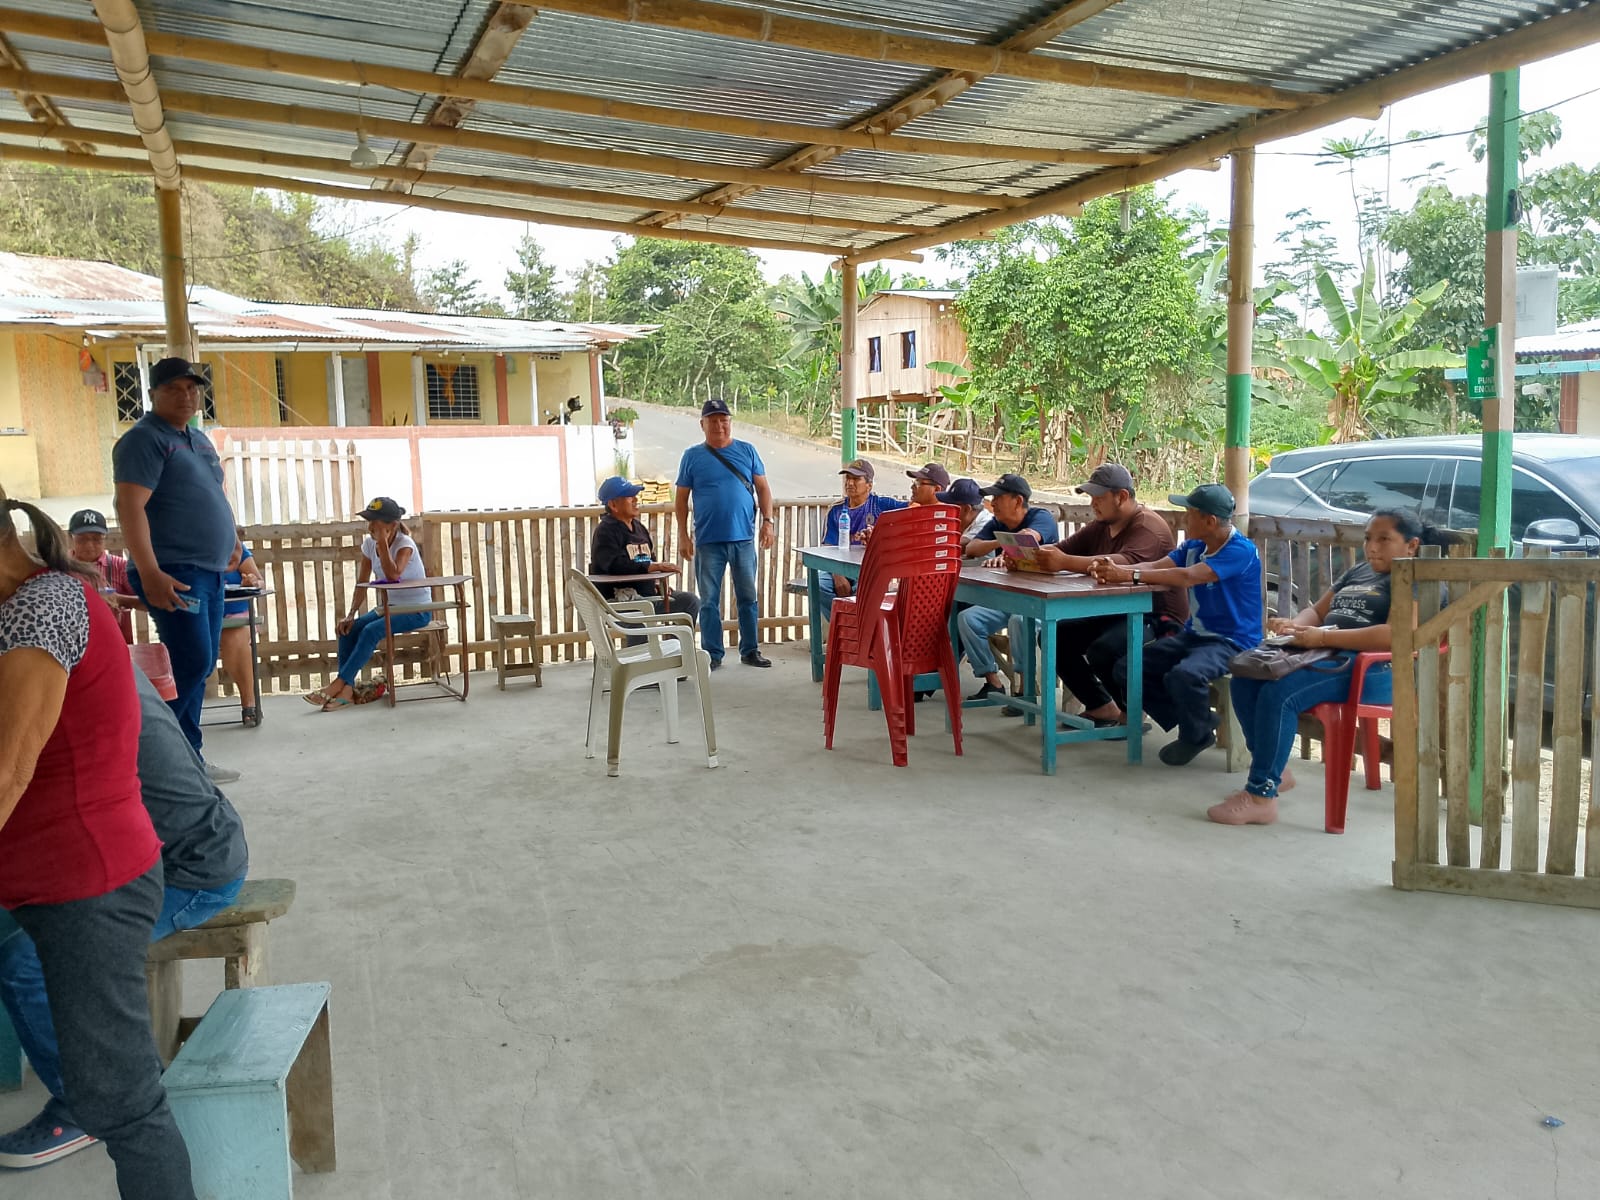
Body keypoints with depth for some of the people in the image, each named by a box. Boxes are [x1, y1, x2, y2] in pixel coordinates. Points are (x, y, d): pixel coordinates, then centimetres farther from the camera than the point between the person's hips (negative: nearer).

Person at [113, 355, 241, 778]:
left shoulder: (199, 440, 19)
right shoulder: (144, 439, -8)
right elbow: (130, 507, -18)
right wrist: (150, 574, -26)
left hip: (211, 572, 9)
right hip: (174, 574, -9)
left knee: (202, 666, 9)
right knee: (191, 663, -16)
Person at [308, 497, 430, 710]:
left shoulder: (405, 544, -17)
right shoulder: (369, 543, 2)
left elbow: (393, 575, -34)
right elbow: (362, 582, 4)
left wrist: (382, 541, -30)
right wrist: (352, 614, -8)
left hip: (416, 610, -7)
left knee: (371, 631, -29)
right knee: (348, 629, -15)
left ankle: (340, 683, -22)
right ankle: (346, 690, -20)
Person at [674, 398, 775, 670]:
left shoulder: (747, 451, 6)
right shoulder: (692, 456, 3)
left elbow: (762, 488, 7)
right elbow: (681, 498, 4)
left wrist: (767, 521, -3)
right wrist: (683, 534, -2)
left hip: (744, 538, 1)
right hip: (708, 541, -1)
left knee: (748, 597, 8)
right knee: (709, 601, 4)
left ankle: (750, 650, 19)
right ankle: (713, 654, 13)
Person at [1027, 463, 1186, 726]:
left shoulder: (1148, 528, -18)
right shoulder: (1100, 526, 12)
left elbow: (1124, 563, -39)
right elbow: (1062, 548, 4)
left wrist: (1065, 562, -49)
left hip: (1158, 619, -9)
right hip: (1116, 614, 9)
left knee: (1102, 651, -32)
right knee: (1054, 636, -3)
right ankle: (1100, 707, 9)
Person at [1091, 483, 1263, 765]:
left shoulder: (1241, 551, -18)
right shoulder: (1194, 546, 8)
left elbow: (1187, 576, -30)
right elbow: (1156, 567, -4)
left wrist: (1130, 575, -29)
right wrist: (1114, 569, -23)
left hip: (1232, 642, -8)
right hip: (1194, 635, 9)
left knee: (1184, 675, -37)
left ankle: (1194, 737, -4)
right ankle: (1197, 725, 7)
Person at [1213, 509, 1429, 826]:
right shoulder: (1357, 572, 25)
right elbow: (1318, 610, 26)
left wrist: (1322, 636, -22)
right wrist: (1293, 625, 0)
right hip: (1324, 656, 9)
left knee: (1278, 692, -30)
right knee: (1244, 679, -10)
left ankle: (1261, 796, -23)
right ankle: (1275, 770, 3)